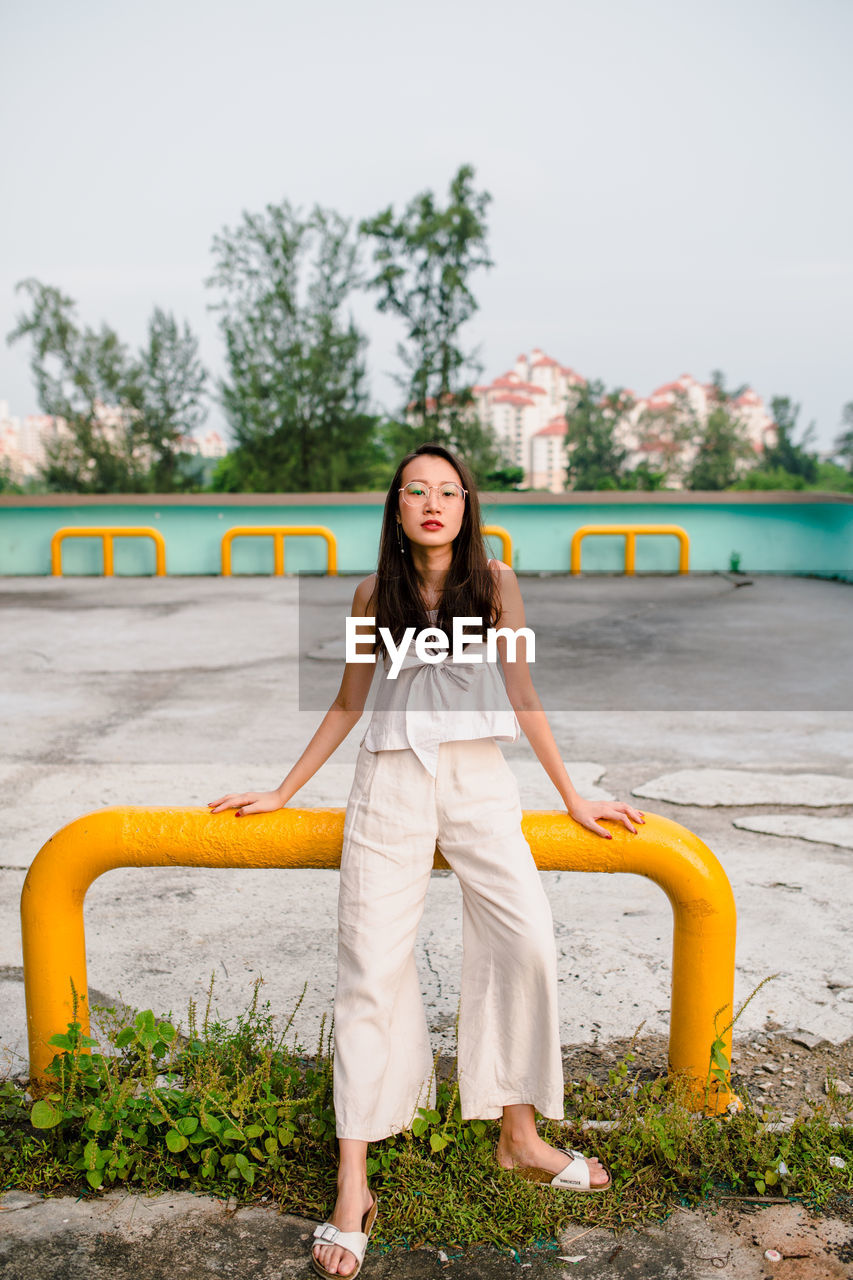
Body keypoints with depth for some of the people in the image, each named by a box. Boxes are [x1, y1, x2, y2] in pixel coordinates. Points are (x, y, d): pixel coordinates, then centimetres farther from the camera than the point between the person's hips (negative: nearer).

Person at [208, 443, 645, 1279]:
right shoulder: (374, 594, 7)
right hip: (392, 780, 0)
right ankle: (352, 1184, 4)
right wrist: (282, 793, 15)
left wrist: (573, 798, 10)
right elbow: (348, 704, 14)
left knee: (527, 940, -9)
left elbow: (521, 696, 8)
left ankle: (519, 1137, 12)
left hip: (479, 778, 1)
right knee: (371, 963, -4)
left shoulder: (495, 582, 5)